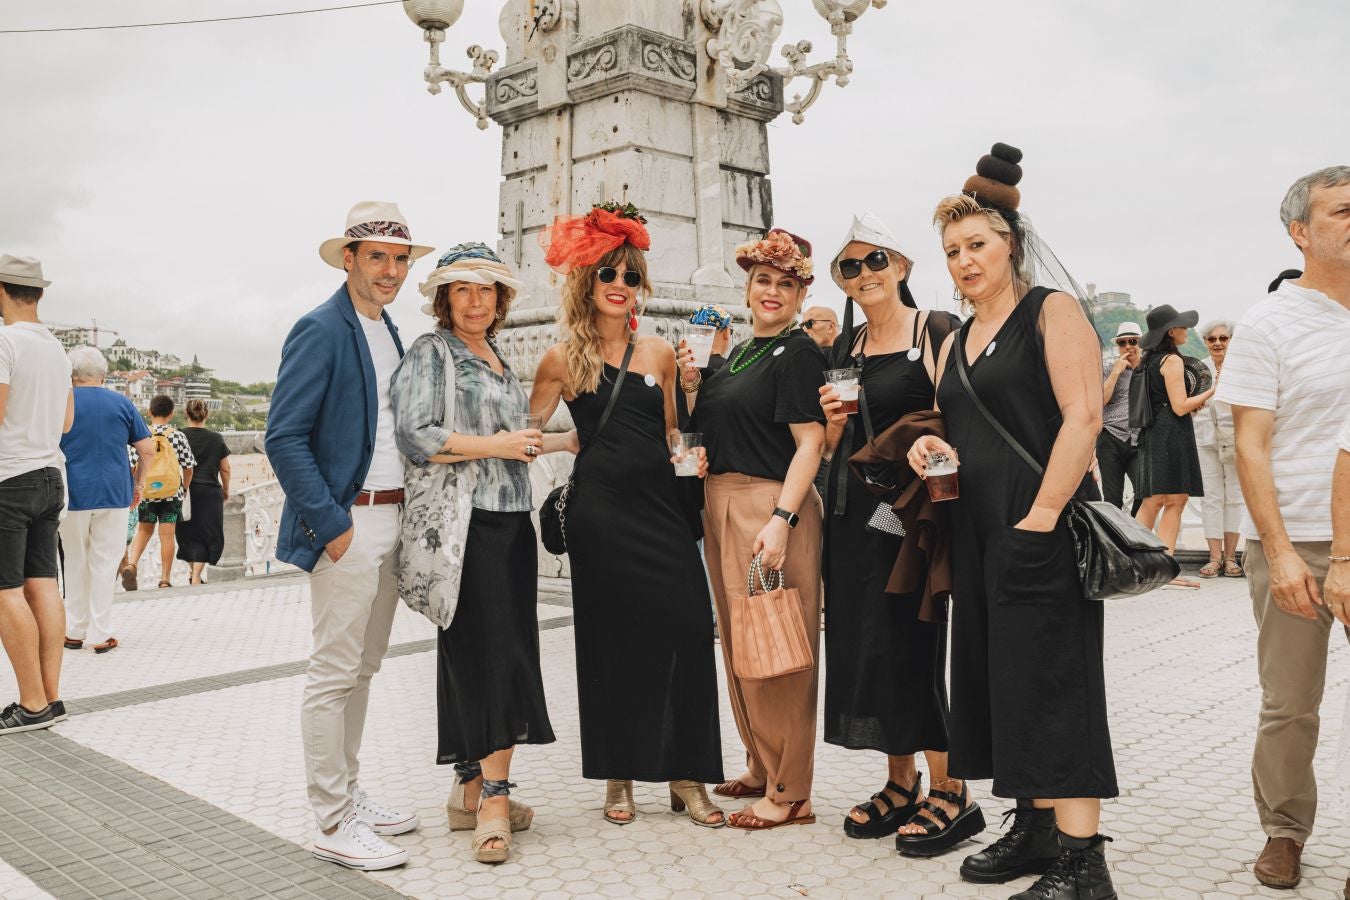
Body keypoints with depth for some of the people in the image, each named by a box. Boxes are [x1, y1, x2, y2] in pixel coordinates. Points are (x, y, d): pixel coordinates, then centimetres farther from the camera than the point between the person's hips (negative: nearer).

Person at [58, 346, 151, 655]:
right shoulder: (122, 403, 3)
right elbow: (147, 448, 2)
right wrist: (139, 483, 13)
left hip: (73, 493, 0)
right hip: (114, 494, 0)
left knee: (75, 563, 13)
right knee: (105, 563, 5)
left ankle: (75, 631, 19)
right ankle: (100, 634, 6)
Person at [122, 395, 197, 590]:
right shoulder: (178, 436, -4)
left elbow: (133, 466, -3)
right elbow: (189, 467, 0)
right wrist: (185, 488, 17)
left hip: (146, 491, 1)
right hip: (171, 492, -1)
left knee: (144, 530, 19)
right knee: (167, 535, 4)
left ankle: (131, 564, -2)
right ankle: (164, 579, 7)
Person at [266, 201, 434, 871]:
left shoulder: (389, 333, 15)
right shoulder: (321, 329, -10)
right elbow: (284, 438, -16)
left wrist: (408, 518, 12)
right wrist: (332, 524, -19)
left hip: (392, 521, 9)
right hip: (347, 524, -9)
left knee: (363, 668, 16)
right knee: (335, 674, -2)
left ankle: (347, 795, 29)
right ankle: (333, 826, 6)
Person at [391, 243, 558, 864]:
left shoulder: (499, 362, 21)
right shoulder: (431, 353, -2)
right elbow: (414, 437, -15)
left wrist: (543, 442, 20)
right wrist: (499, 445, -13)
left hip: (511, 522, 8)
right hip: (469, 526, -8)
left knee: (501, 660, 8)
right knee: (490, 656, -8)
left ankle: (475, 790, 17)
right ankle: (492, 795, 0)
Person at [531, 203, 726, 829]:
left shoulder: (659, 353, 11)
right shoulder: (563, 359, 3)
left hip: (660, 506, 2)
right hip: (601, 512, -2)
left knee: (683, 631, -3)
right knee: (610, 641, 4)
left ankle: (685, 776, 10)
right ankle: (618, 778, 18)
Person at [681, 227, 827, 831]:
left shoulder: (797, 353, -7)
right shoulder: (735, 354, 18)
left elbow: (810, 442, -15)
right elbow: (708, 430, 22)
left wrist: (781, 520, -24)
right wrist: (691, 388, 5)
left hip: (773, 507, -9)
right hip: (721, 505, 9)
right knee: (738, 643, 15)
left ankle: (790, 792, 7)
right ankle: (761, 768, 29)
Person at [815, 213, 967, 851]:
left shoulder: (936, 330, -2)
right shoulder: (844, 349, 15)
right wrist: (832, 420, -3)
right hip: (853, 509, 6)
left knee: (910, 641, -6)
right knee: (860, 641, 7)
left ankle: (947, 789, 8)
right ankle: (901, 782, 20)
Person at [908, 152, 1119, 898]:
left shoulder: (1052, 312, -5)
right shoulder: (955, 341, 17)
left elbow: (1082, 416, -16)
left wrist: (1042, 515, -22)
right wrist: (928, 447, 0)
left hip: (1040, 529, -8)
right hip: (976, 528, 8)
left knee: (1052, 683, -8)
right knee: (1000, 678, 10)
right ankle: (1035, 828, 22)